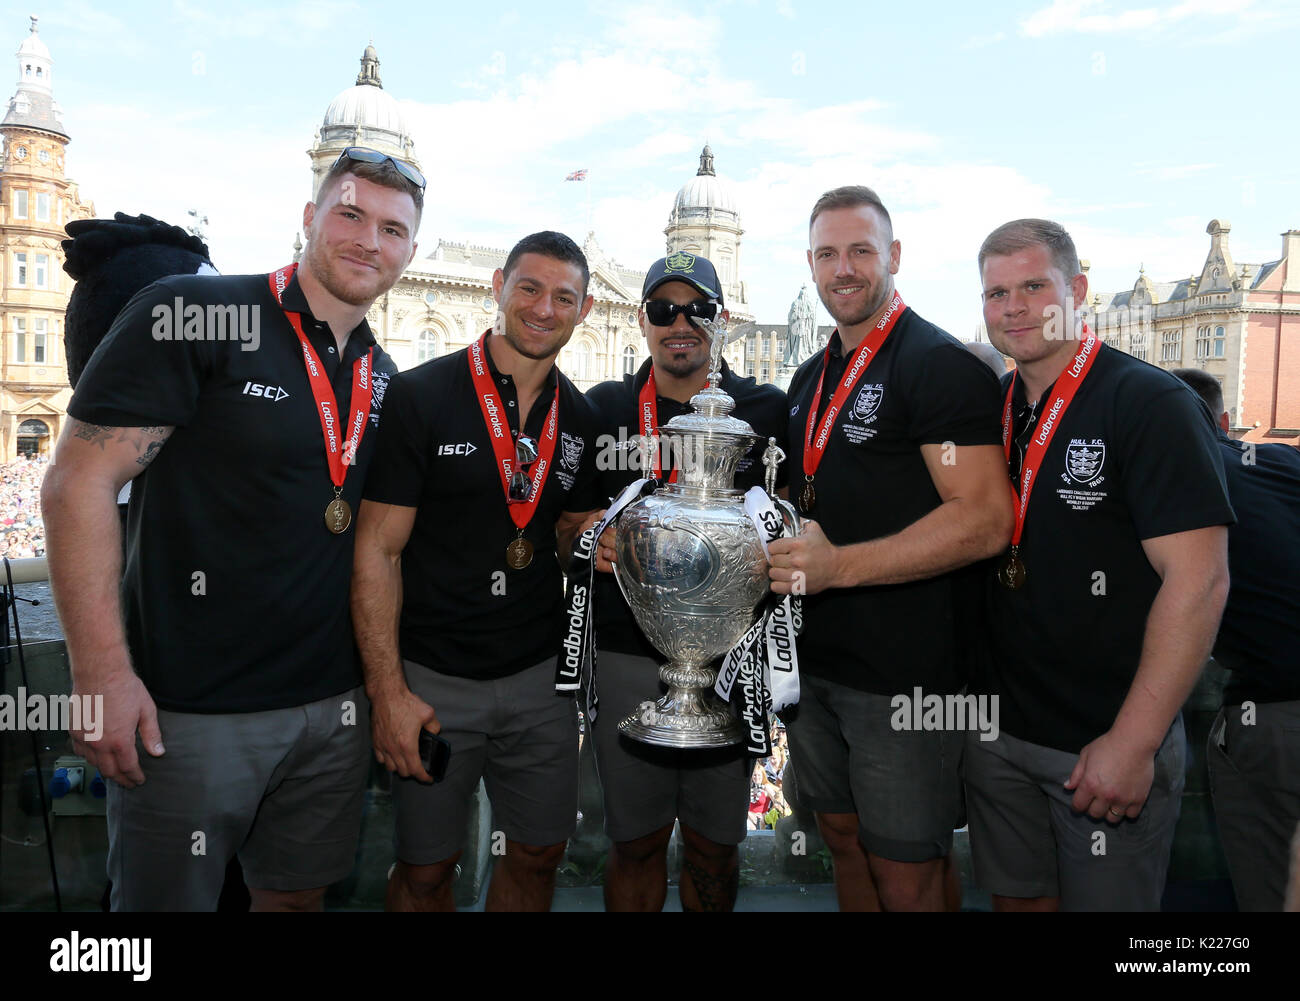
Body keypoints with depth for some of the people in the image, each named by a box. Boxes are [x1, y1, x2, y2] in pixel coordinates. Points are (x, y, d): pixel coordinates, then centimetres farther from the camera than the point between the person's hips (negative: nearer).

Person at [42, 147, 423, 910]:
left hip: (331, 705, 6)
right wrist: (102, 671, -18)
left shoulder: (383, 378, 8)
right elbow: (81, 480, -14)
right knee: (166, 896, 12)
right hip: (186, 707, -5)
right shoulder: (194, 317, -11)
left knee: (300, 894, 21)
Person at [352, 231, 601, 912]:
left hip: (541, 673, 4)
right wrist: (387, 691, -15)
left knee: (540, 853, 15)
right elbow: (377, 552, -10)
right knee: (425, 868, 11)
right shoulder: (419, 396, -10)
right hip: (431, 677, -4)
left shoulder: (578, 417, 6)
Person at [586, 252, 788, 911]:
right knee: (636, 843, 12)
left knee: (714, 844, 13)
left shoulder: (768, 410, 3)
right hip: (628, 652, 1)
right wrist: (589, 540, -11)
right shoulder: (603, 408, 6)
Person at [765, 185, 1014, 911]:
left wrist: (839, 566, -27)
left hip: (904, 672, -7)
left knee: (906, 878, 7)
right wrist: (781, 551, 5)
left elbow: (985, 521, -21)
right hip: (813, 662, 7)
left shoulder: (942, 366, -12)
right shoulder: (811, 378, 14)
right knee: (844, 843, 21)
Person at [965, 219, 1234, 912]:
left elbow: (1199, 580, -18)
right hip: (998, 726, 5)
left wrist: (1133, 743, -20)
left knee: (1103, 899, 11)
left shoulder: (1151, 404, -13)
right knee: (1015, 897, 18)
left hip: (1112, 741, -5)